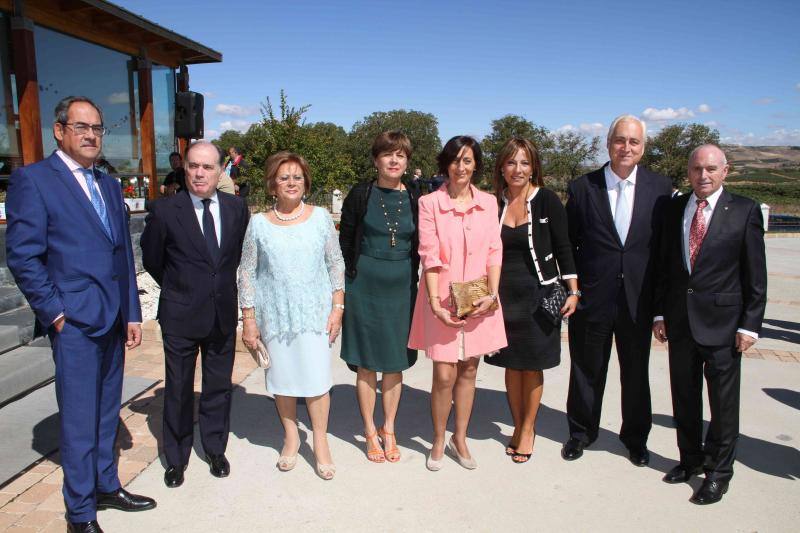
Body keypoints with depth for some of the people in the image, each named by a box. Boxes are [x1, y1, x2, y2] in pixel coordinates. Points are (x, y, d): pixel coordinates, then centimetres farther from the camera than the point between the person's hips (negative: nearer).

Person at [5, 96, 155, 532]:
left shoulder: (109, 185, 14)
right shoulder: (33, 179, -6)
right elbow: (22, 257, -10)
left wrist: (132, 313, 10)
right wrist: (55, 313, -12)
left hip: (113, 319, 7)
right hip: (75, 321, -6)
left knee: (106, 414, 18)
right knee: (79, 421, 3)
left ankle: (106, 487, 34)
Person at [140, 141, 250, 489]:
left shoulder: (237, 209, 0)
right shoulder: (165, 211, -9)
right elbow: (151, 260, 4)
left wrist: (221, 287, 11)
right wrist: (179, 289, 11)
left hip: (223, 315, 3)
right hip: (180, 317, -2)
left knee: (219, 387, 14)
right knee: (178, 391, 10)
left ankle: (216, 450, 33)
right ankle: (176, 459, 29)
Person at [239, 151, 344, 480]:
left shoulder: (320, 217, 2)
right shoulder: (259, 224, 1)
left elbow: (336, 264, 5)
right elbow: (246, 273, 3)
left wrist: (337, 307, -1)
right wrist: (249, 319, 0)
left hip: (315, 312, -1)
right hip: (274, 315, 1)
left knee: (317, 377, -2)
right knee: (281, 378, 9)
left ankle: (320, 443, 16)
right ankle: (291, 438, 29)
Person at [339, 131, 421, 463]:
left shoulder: (415, 198, 2)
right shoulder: (360, 195, -3)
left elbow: (419, 247, 7)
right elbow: (345, 242, 1)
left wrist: (413, 285, 3)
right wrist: (346, 284, -2)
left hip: (401, 287, 2)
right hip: (364, 286, -2)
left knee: (396, 362, 10)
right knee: (367, 363, 7)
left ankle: (389, 430, 26)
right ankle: (370, 433, 22)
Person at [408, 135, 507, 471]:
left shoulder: (488, 203, 5)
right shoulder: (429, 203, -5)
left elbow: (494, 251, 4)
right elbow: (429, 256, -9)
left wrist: (492, 294, -8)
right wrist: (435, 304, -16)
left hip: (479, 300, 3)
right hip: (443, 301, -3)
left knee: (469, 370, 11)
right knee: (444, 374, -1)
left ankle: (460, 439, 28)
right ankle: (438, 441, 21)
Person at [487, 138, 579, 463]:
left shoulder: (547, 200, -6)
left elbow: (563, 248, -4)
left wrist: (573, 291, -8)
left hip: (539, 294, -2)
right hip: (504, 295, 3)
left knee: (532, 365, 7)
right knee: (512, 364, 11)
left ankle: (528, 428, 26)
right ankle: (518, 426, 29)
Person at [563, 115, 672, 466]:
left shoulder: (661, 188, 0)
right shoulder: (582, 188, -3)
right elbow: (567, 245, 1)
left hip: (638, 301, 1)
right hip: (592, 299, -1)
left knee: (636, 373, 16)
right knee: (586, 370, 13)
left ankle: (636, 437, 37)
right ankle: (581, 432, 34)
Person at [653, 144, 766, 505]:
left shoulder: (744, 211, -4)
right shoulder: (674, 209, 6)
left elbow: (755, 273, -4)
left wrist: (750, 324, -8)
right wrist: (660, 312, 6)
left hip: (722, 322, -3)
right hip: (680, 320, 4)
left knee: (723, 401, 6)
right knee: (684, 396, 15)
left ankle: (719, 471, 23)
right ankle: (691, 458, 33)